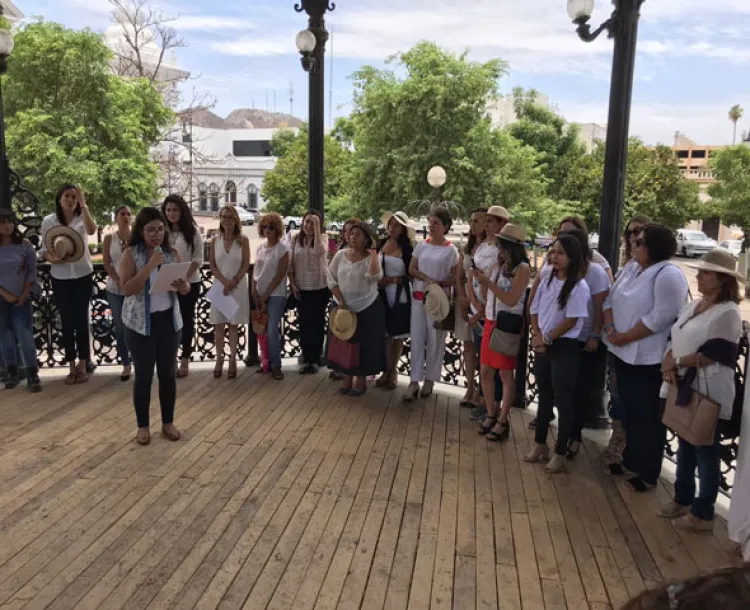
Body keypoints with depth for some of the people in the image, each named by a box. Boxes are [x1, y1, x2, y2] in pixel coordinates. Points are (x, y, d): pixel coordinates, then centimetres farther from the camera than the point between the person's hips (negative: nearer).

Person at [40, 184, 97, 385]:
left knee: (81, 320, 3)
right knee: (67, 322, 6)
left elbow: (91, 230, -29)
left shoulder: (82, 218, -6)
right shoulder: (48, 221, -1)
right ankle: (72, 367, 16)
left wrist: (83, 204, -30)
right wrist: (50, 257, -17)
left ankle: (82, 365, 15)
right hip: (60, 278, 2)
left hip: (83, 276, -2)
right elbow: (44, 249, 5)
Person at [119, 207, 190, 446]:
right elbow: (126, 289, -17)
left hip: (169, 319, 3)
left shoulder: (173, 252, 3)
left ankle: (168, 422, 23)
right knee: (144, 374, 4)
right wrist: (149, 267, -24)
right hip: (140, 322, -3)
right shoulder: (131, 254, -7)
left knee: (168, 372, 9)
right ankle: (143, 425, 18)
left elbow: (186, 288, 5)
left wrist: (182, 286, -18)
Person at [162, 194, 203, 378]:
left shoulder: (192, 231, -4)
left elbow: (198, 258, -6)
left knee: (186, 319, 8)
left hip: (189, 283, -2)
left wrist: (185, 276, -18)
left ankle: (185, 359, 19)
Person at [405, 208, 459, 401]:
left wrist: (439, 283, -20)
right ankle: (414, 381, 7)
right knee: (416, 339, 2)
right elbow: (411, 269, 4)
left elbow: (455, 278, -3)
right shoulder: (421, 245, 6)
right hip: (418, 297, 3)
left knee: (435, 340, 5)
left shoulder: (450, 250, -4)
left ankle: (429, 380, 18)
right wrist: (427, 279, -13)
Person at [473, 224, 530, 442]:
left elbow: (511, 300, -18)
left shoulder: (522, 269, -11)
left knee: (505, 374, 0)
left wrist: (488, 283, -21)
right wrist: (481, 280, -6)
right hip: (490, 323, 7)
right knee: (486, 372, 10)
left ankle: (503, 422, 9)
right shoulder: (497, 265, 10)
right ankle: (491, 415, 23)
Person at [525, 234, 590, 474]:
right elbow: (535, 310, 8)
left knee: (563, 401, 2)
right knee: (544, 397, 17)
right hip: (542, 345, 7)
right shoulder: (547, 279, 5)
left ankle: (560, 453, 14)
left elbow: (571, 321, -16)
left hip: (564, 348, -6)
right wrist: (536, 336, -5)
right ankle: (540, 444, 30)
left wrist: (547, 339, -10)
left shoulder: (578, 286, -15)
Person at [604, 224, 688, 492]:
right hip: (623, 353, 8)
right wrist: (610, 328, -9)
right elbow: (610, 300, 9)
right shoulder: (630, 270, 10)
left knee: (647, 417, 2)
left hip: (649, 358, -8)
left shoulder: (669, 275, -16)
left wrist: (625, 337, -17)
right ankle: (631, 460, 35)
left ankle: (648, 474, 16)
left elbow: (661, 317, -22)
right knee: (629, 411, 19)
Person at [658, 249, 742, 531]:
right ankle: (682, 499, 35)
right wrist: (668, 363, -8)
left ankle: (702, 513, 19)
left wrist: (676, 363, -13)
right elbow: (675, 338, 10)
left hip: (709, 395, -8)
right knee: (685, 447, 19)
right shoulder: (693, 306, 10)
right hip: (684, 389, 8)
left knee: (706, 453, 6)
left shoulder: (728, 313, -16)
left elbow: (713, 355, -21)